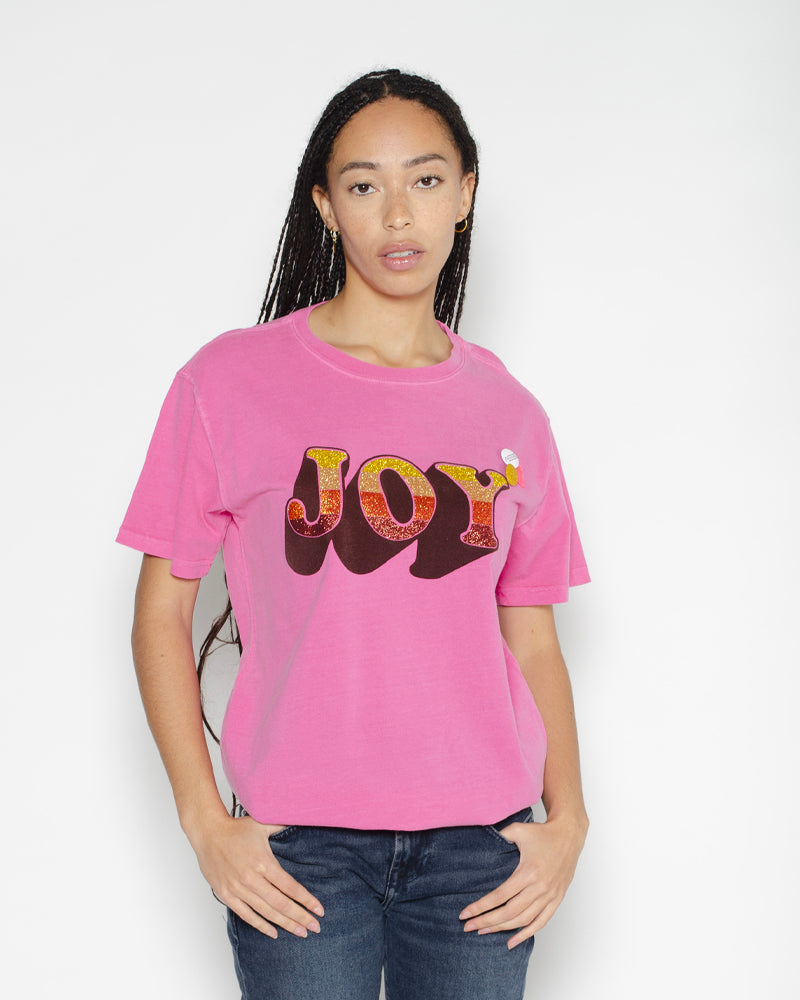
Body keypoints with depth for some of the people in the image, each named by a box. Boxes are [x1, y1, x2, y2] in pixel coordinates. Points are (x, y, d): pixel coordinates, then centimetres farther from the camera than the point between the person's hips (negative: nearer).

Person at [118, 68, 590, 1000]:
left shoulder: (508, 414, 7)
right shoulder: (231, 380, -1)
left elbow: (533, 642, 10)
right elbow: (161, 609, 1)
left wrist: (567, 819, -2)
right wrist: (205, 821, -6)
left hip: (481, 841, 2)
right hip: (298, 846, -2)